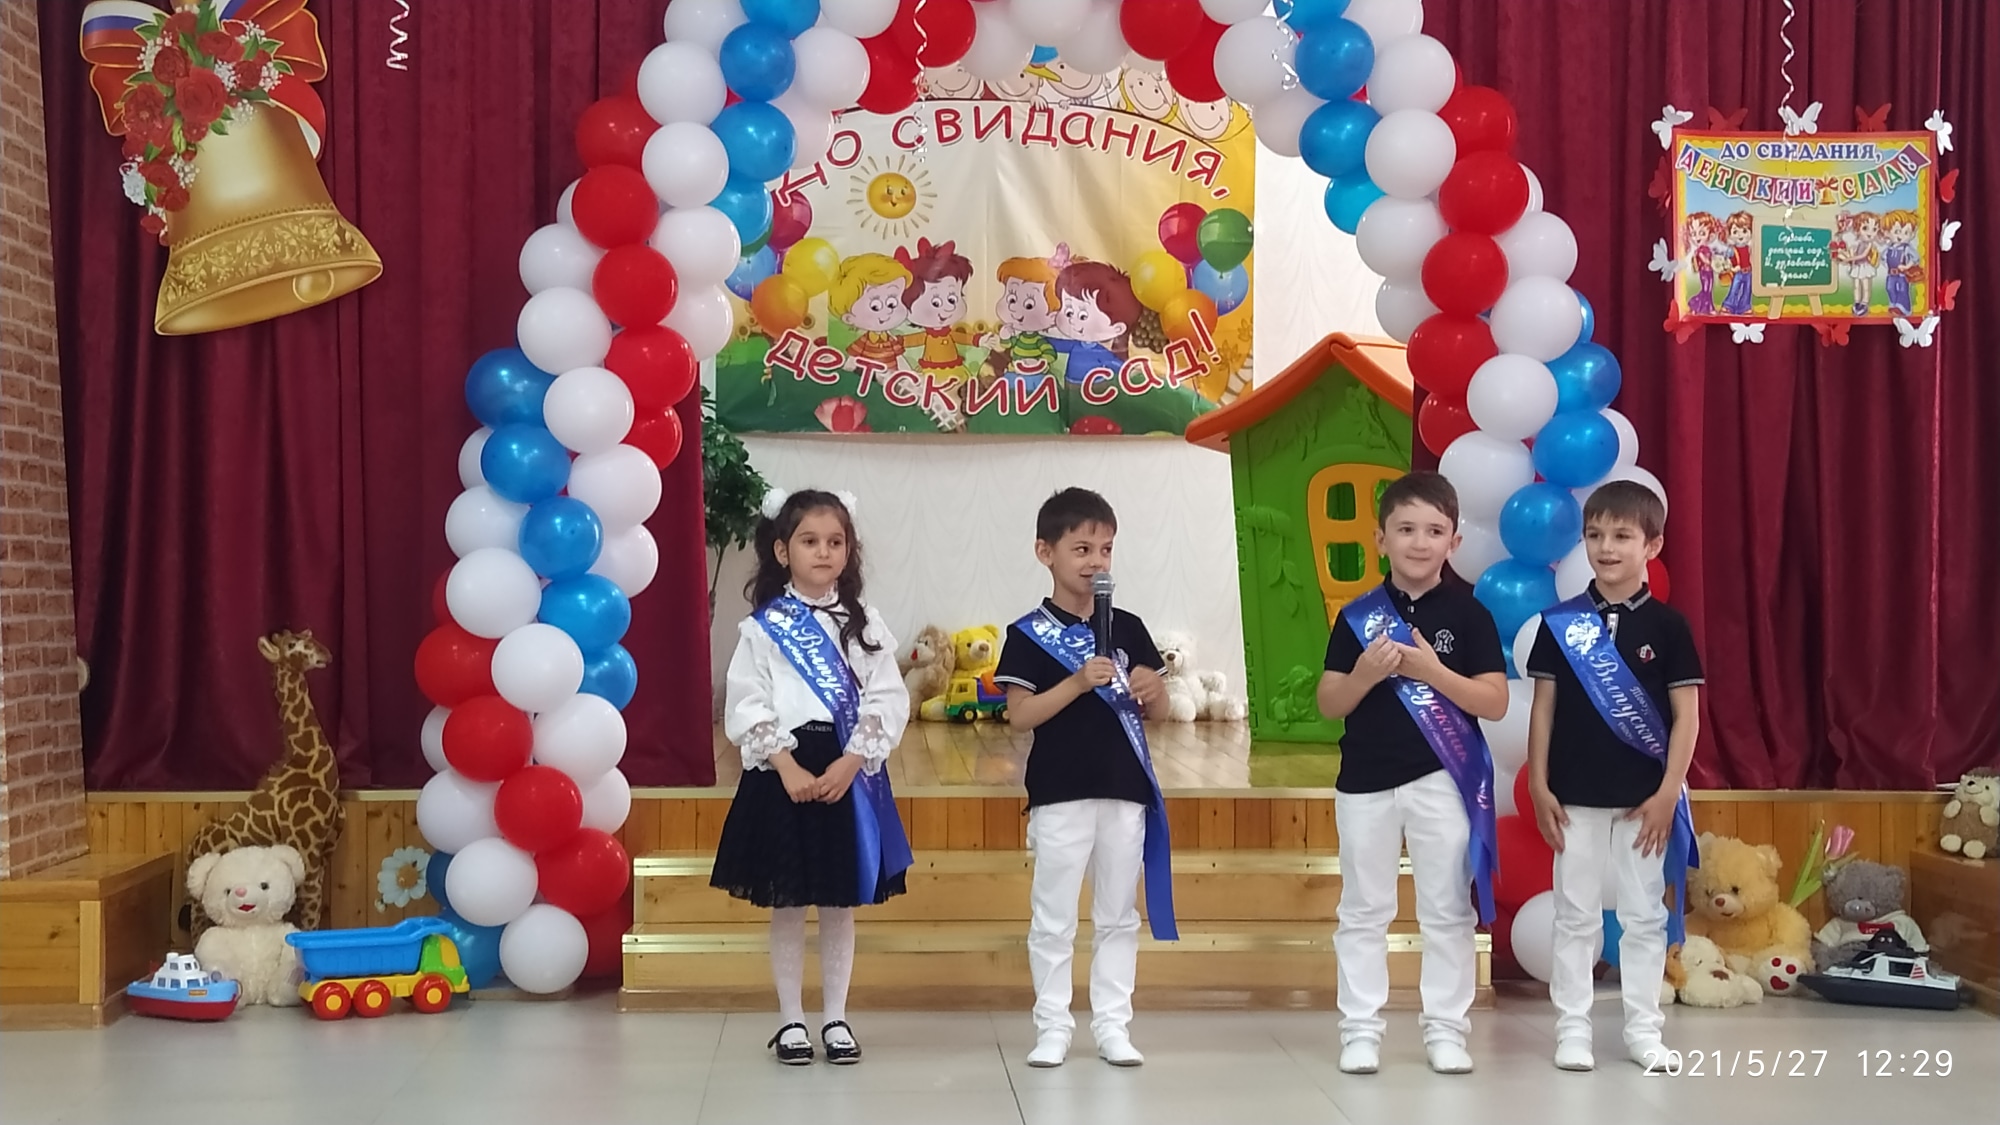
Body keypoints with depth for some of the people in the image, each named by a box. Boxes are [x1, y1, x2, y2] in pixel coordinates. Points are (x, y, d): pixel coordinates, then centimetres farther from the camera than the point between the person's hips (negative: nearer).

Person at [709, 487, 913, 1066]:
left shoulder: (864, 624, 5)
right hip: (783, 773, -2)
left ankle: (835, 1018, 19)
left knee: (840, 904, 9)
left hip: (850, 774, 2)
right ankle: (791, 1019, 17)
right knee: (787, 905, 5)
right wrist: (788, 766, -16)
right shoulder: (763, 626, -1)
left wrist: (849, 763, -13)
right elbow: (745, 707, -7)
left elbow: (889, 701, -2)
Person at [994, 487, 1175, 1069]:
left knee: (1118, 916, 10)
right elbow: (1019, 714, -11)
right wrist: (1078, 682, -22)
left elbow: (1159, 711, 12)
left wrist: (1152, 688, -10)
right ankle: (1052, 1026, 13)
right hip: (1059, 793, -4)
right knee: (1054, 919, 4)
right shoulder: (1029, 634, -4)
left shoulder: (1128, 628, 8)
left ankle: (1112, 1025, 19)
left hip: (1125, 790, 4)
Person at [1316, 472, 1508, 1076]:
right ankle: (1361, 1030, 16)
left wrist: (1432, 670, -21)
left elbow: (1495, 702, -8)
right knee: (1363, 911, 8)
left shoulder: (1468, 613, -3)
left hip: (1443, 780, -1)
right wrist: (1365, 674, -19)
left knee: (1448, 911, 7)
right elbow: (1329, 704, 0)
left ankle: (1445, 1029, 17)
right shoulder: (1358, 616, 0)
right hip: (1366, 780, 1)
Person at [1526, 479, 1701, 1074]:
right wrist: (1538, 787, -2)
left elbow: (1687, 715, -1)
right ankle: (1572, 1028, 15)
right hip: (1576, 797, 0)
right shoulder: (1560, 622, 0)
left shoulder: (1667, 625, -3)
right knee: (1576, 916, 7)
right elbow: (1543, 707, 3)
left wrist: (1668, 793, -7)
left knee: (1646, 917, 8)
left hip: (1644, 799, 0)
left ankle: (1643, 1029, 18)